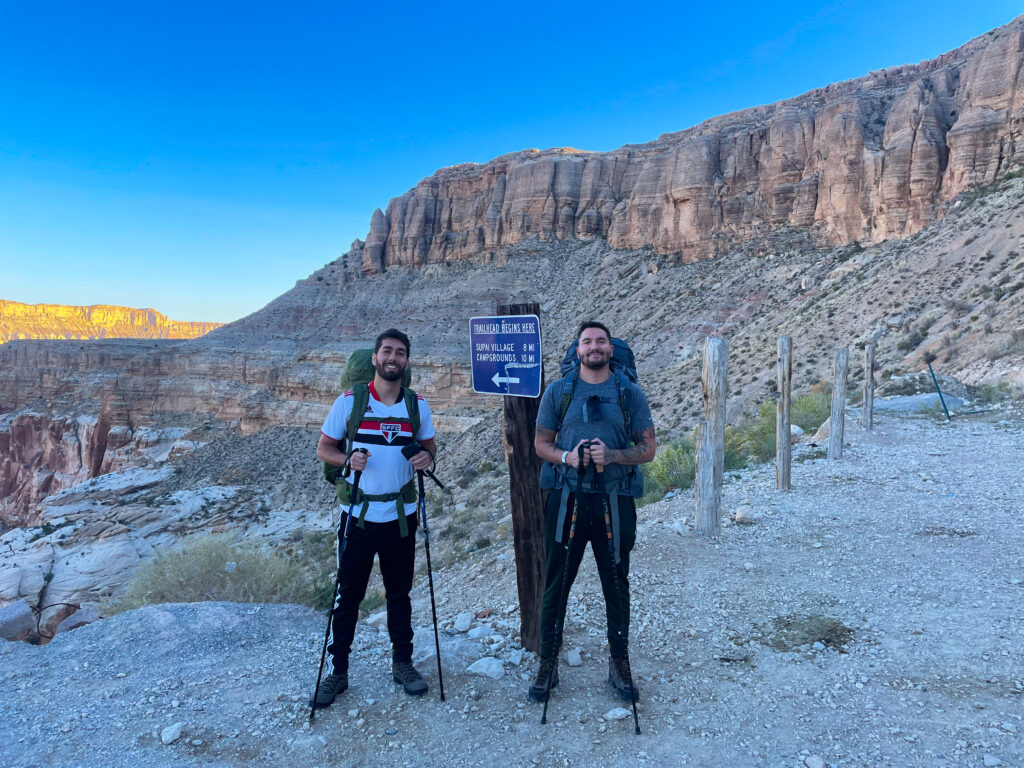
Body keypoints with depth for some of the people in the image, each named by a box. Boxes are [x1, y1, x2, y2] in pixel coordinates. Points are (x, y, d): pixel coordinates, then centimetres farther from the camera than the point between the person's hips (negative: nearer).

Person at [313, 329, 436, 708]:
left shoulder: (418, 405, 2)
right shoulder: (349, 402, -4)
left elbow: (429, 445, 12)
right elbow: (323, 448, 1)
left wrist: (427, 456, -11)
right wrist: (347, 459, -19)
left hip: (401, 515, 2)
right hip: (358, 515, -2)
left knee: (399, 592, 13)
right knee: (348, 594, 7)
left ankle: (402, 663, 29)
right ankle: (336, 670, 22)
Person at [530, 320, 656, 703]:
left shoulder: (630, 394, 4)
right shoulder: (558, 392, 5)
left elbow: (648, 449, 2)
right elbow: (541, 442, 8)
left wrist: (611, 455, -15)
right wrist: (566, 457, -13)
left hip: (615, 501, 0)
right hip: (566, 499, 0)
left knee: (616, 584, 12)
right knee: (556, 584, 6)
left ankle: (619, 664, 28)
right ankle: (548, 664, 21)